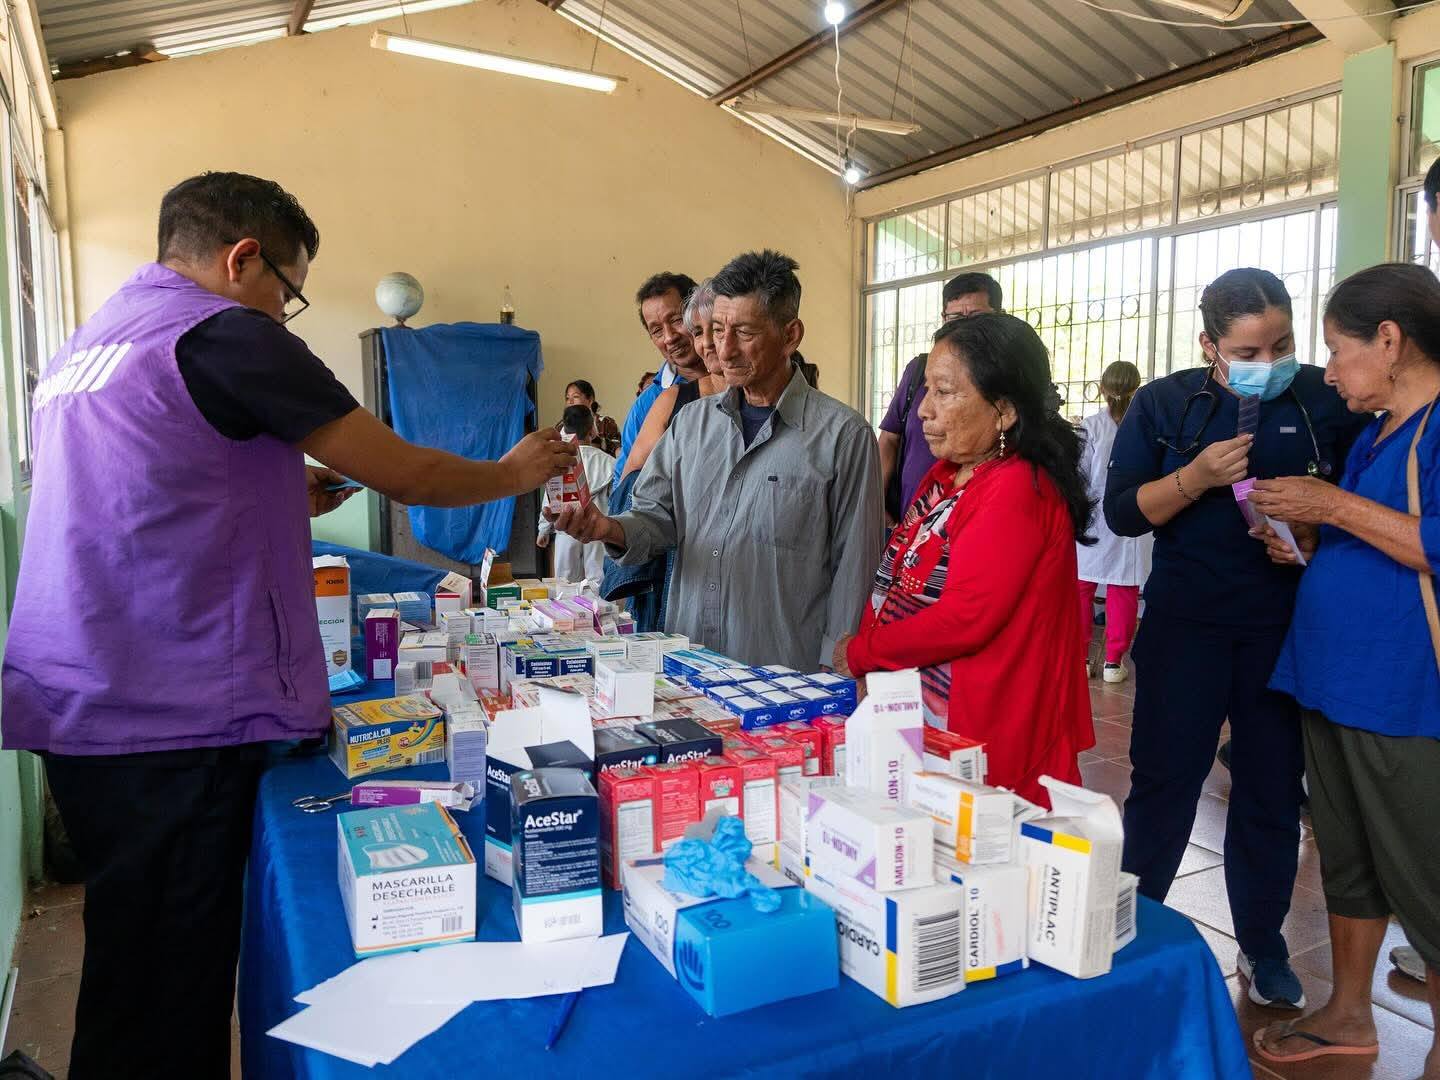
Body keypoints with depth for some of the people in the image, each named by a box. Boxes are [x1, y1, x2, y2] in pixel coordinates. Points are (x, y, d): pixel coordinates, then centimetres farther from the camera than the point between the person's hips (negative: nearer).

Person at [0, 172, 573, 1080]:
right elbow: (402, 472, -8)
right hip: (170, 721, -9)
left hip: (77, 703, 9)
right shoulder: (223, 334, -11)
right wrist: (512, 474, 8)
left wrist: (283, 500, 20)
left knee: (134, 962, 19)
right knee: (168, 993, 1)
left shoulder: (88, 342, 16)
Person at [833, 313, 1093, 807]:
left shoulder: (1015, 490, -18)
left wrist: (860, 653, -12)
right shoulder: (946, 472, 11)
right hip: (920, 720, 9)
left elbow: (965, 617, -23)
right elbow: (903, 576, 15)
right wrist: (862, 649, -2)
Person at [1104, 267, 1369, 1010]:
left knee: (1273, 787, 11)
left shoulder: (1326, 400, -1)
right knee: (1163, 777, 4)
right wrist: (1197, 477, -23)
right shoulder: (1165, 403, -2)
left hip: (1289, 629, 1)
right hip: (1185, 623, -1)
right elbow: (1121, 512, -6)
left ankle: (1263, 946, 29)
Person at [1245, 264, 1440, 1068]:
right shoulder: (1374, 435, 15)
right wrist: (1304, 543, 6)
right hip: (1334, 683, 9)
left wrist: (1333, 507, -21)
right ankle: (1349, 1016, 35)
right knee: (1347, 858, 19)